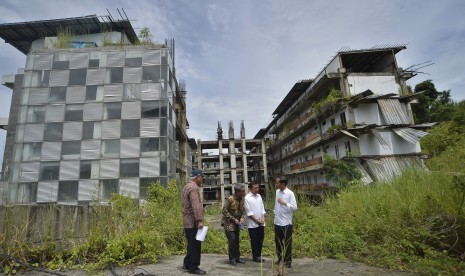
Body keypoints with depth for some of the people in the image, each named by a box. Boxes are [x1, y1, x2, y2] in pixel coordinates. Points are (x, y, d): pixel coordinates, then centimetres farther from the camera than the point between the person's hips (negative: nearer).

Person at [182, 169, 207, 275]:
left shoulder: (187, 186, 16)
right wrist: (199, 220, -28)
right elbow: (196, 206, -27)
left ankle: (187, 264, 28)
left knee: (192, 244, 19)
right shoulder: (194, 188, -17)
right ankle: (193, 267, 10)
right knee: (195, 245, 0)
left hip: (188, 221, 10)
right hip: (193, 222, -10)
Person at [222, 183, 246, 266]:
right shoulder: (230, 199, -21)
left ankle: (237, 257, 23)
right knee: (232, 240, -8)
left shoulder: (242, 199, -2)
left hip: (237, 223, 6)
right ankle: (232, 258, 8)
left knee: (237, 241, 10)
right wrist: (233, 219, -17)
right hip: (229, 223, -6)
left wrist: (241, 218, -4)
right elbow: (224, 211, -17)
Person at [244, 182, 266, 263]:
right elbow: (249, 212, -13)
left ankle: (259, 255, 27)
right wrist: (257, 220, -12)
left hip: (261, 223, 6)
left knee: (260, 240, 13)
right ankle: (255, 257, 20)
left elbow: (262, 208, 10)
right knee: (254, 241, 5)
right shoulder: (247, 198, -11)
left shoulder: (259, 196, 8)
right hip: (252, 224, -6)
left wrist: (263, 218, -3)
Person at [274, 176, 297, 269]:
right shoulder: (277, 192, 5)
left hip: (286, 222, -6)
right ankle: (280, 258, 32)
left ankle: (288, 261, 20)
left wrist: (285, 203, -25)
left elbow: (294, 207, -16)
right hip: (277, 221, 6)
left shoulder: (290, 193, -15)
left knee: (287, 242, 6)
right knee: (278, 241, 16)